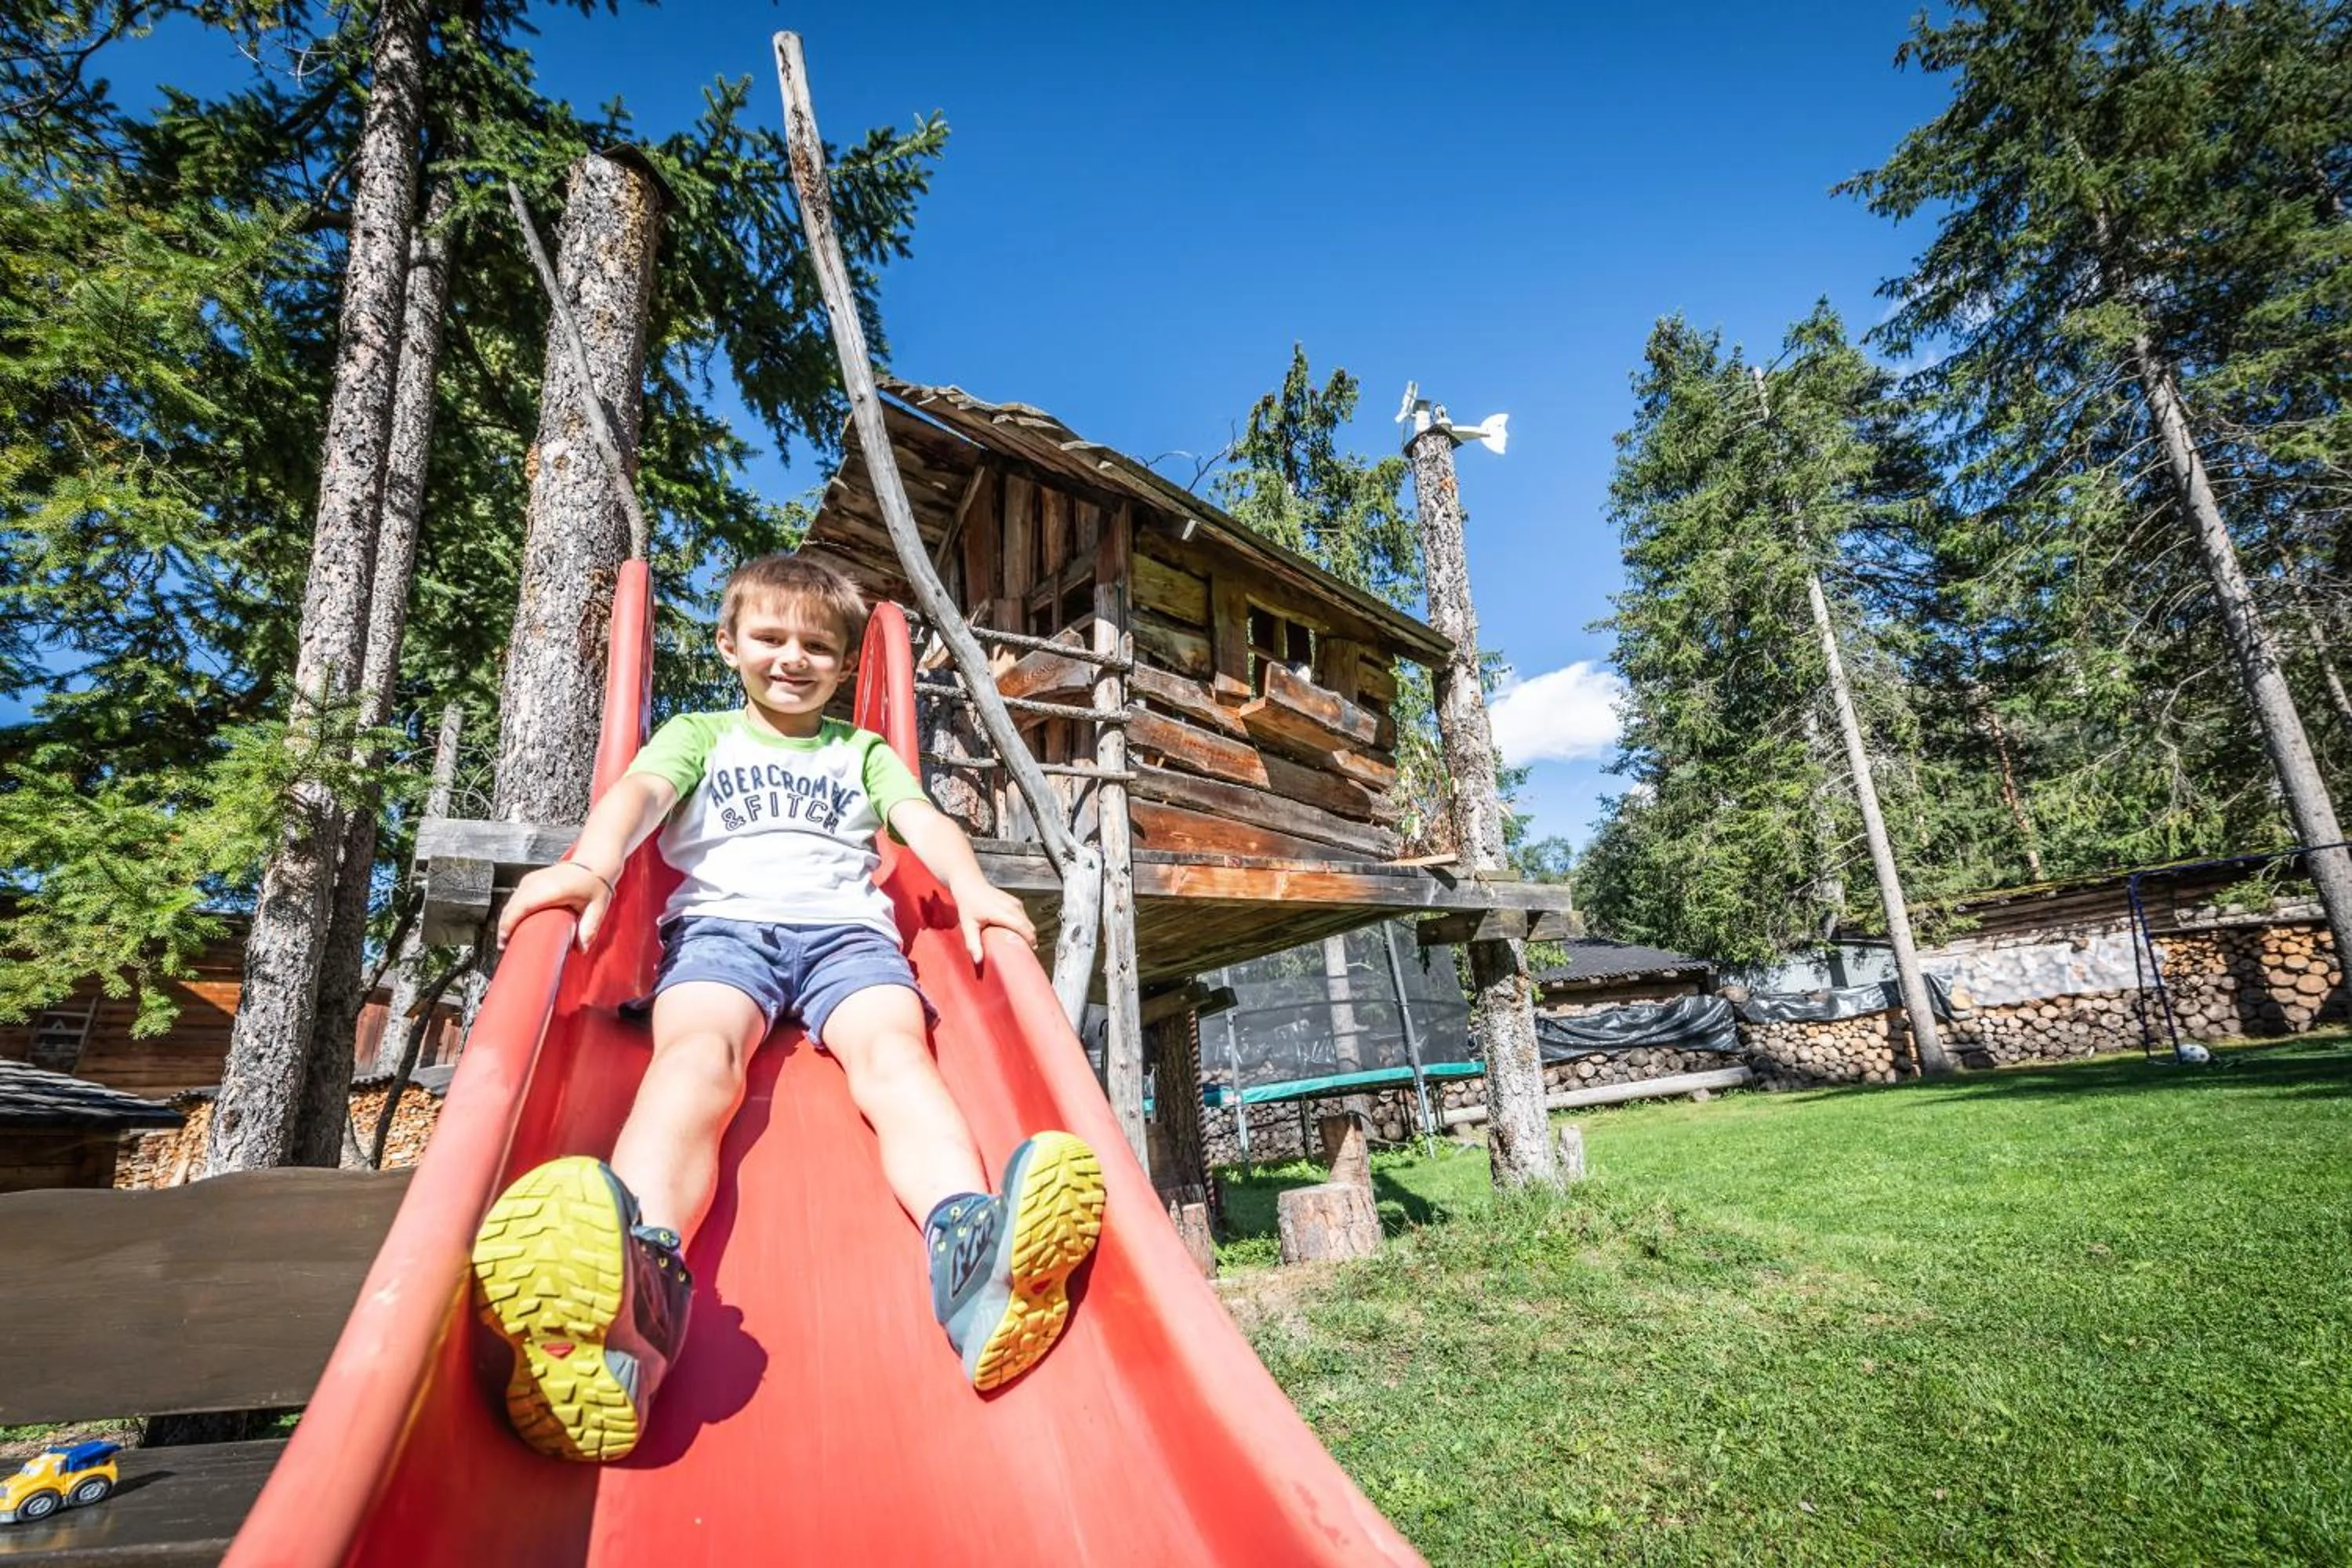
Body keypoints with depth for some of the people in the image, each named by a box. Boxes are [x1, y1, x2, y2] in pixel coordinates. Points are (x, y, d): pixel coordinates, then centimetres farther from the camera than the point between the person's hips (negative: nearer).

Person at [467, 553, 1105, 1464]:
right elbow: (640, 791, 5)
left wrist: (970, 886, -13)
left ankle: (972, 1253, -57)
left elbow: (923, 821, 11)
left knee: (895, 1053, -30)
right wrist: (590, 865, -20)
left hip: (846, 928, 1)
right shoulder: (699, 734, 27)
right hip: (721, 922, -1)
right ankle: (639, 1279, -62)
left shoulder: (864, 751, 30)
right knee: (697, 1054, -33)